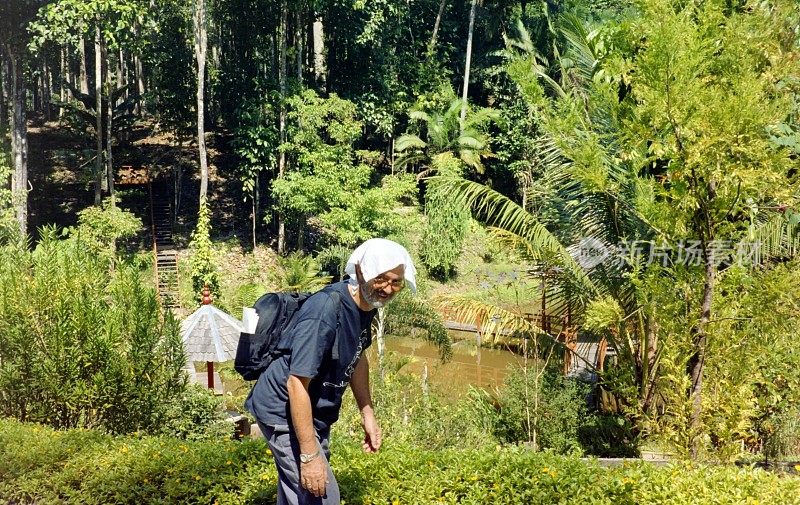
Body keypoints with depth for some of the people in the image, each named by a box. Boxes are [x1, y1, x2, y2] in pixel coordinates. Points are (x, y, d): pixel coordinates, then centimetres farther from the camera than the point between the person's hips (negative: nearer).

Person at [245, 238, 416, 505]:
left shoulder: (367, 303, -4)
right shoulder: (325, 309, -31)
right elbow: (297, 384, -32)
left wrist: (368, 414, 13)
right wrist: (310, 455, -30)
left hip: (315, 412, 9)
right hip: (284, 412, -9)